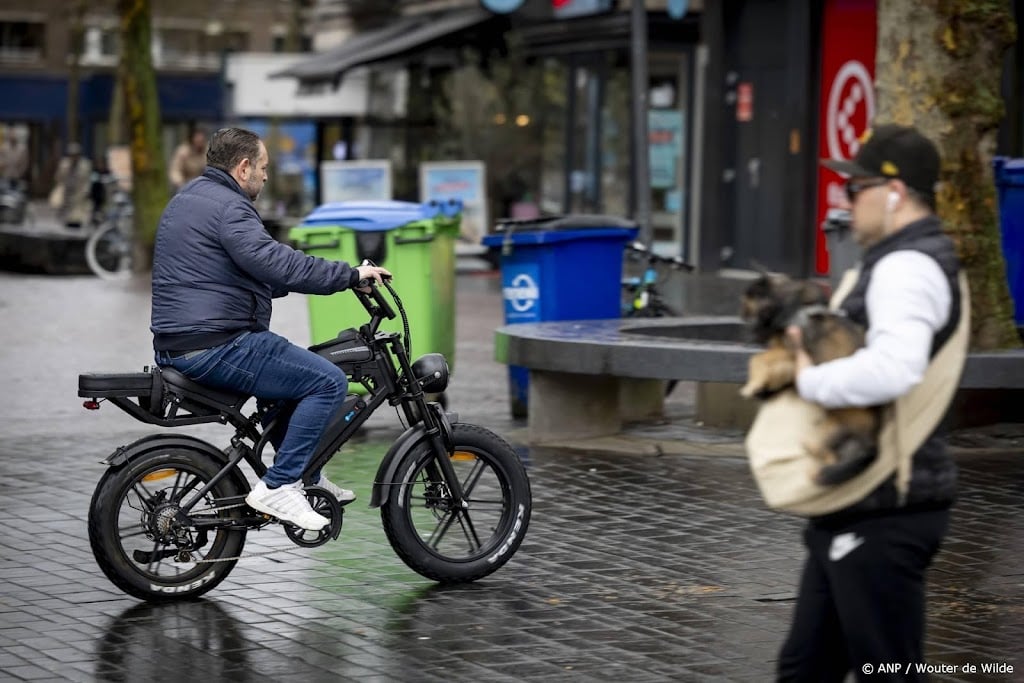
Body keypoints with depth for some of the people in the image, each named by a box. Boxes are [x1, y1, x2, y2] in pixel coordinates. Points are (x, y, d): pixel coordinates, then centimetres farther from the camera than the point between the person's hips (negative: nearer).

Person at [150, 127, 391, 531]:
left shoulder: (185, 200, 20)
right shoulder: (227, 206, -13)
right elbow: (275, 262, -26)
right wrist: (351, 275, -20)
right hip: (216, 346, -11)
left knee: (296, 372, 30)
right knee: (329, 382, -11)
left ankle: (305, 475, 32)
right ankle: (277, 487, -11)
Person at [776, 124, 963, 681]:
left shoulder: (907, 267, -18)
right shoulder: (898, 260, 17)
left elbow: (894, 369, -36)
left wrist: (807, 380, -22)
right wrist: (804, 345, 5)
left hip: (885, 515, -11)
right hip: (859, 510, 11)